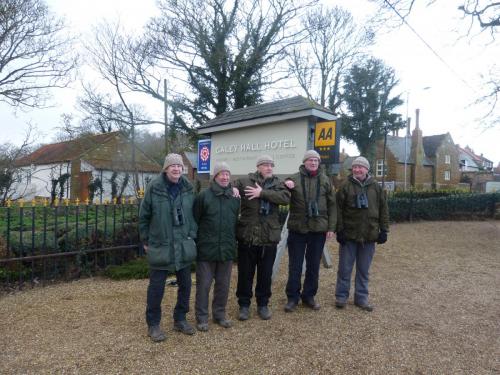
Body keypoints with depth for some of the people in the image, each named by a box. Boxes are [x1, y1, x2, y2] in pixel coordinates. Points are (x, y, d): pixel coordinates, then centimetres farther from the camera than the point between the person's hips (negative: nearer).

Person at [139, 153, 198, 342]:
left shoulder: (188, 188, 1)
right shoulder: (154, 187, -9)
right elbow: (144, 216, -2)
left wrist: (192, 236, 3)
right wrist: (146, 241, 2)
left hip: (184, 246, 4)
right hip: (160, 246, -4)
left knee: (185, 285, 13)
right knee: (156, 287, 4)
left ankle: (180, 319, 31)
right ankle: (153, 325, 22)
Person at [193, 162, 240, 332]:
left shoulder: (235, 198, 6)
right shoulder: (204, 196, -6)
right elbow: (194, 220, -3)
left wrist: (233, 242, 12)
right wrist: (196, 242, -3)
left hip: (227, 249, 4)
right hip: (206, 249, -4)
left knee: (223, 284, 14)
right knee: (204, 284, 6)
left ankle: (220, 314, 30)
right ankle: (202, 317, 21)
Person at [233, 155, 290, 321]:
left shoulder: (277, 183, 6)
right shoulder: (246, 181, 1)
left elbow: (285, 197, -12)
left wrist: (263, 193, -19)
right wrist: (233, 189, -17)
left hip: (269, 237, 2)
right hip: (247, 236, -1)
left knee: (265, 274, 13)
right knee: (245, 273, 10)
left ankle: (263, 304, 30)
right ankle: (244, 304, 27)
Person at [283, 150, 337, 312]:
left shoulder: (325, 180, 6)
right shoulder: (294, 179, 1)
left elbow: (332, 205, 7)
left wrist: (331, 227, 1)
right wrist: (286, 186, -12)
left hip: (318, 229, 2)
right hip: (297, 228, -1)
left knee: (314, 265, 11)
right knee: (295, 265, 6)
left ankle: (309, 296, 27)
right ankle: (292, 297, 19)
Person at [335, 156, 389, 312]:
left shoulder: (376, 187, 6)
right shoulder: (345, 186, -2)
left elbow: (383, 210, 9)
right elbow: (338, 209, -5)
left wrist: (383, 230, 4)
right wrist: (339, 230, -10)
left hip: (369, 236, 2)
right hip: (349, 235, -2)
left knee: (364, 270, 12)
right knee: (345, 268, 6)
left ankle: (361, 297, 23)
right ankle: (341, 296, 19)